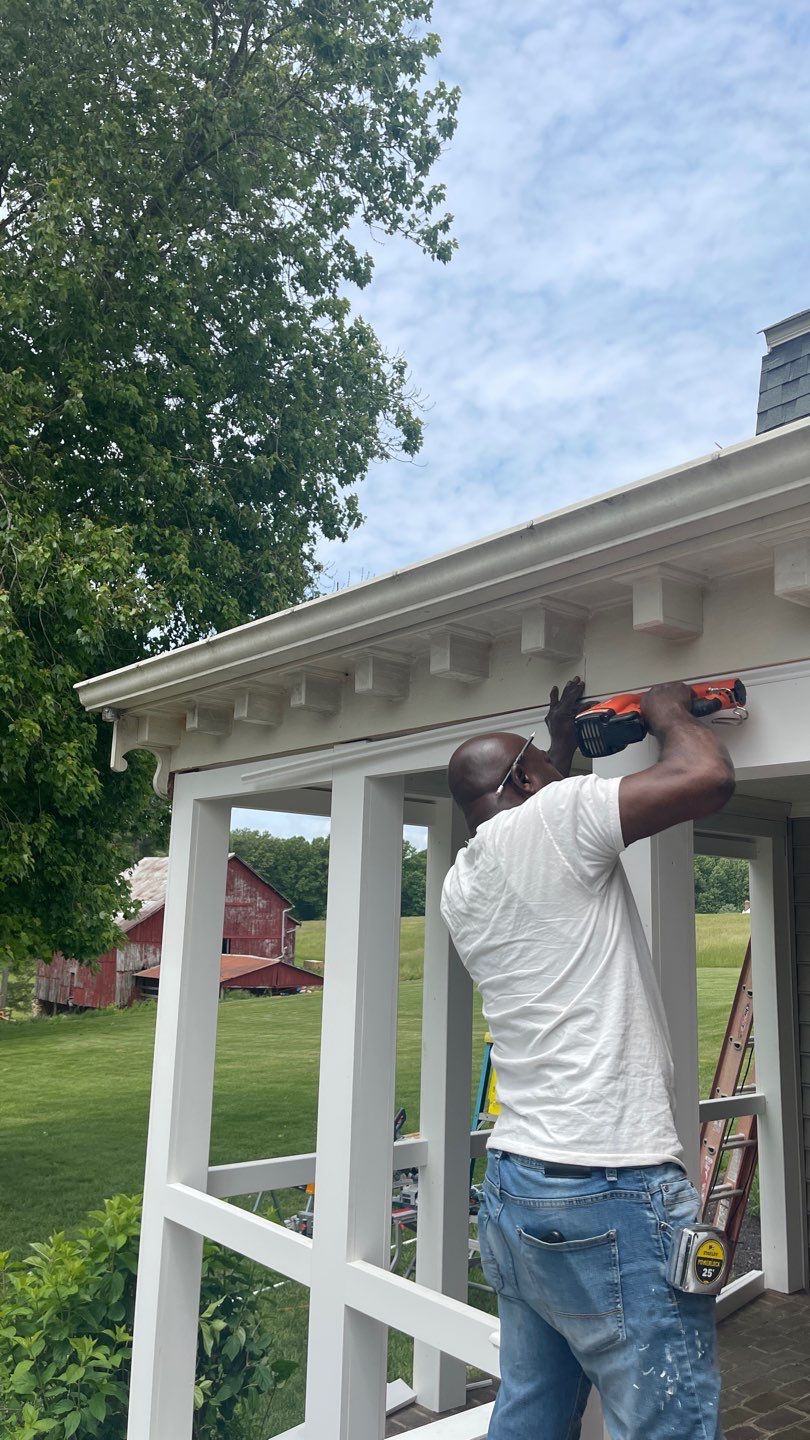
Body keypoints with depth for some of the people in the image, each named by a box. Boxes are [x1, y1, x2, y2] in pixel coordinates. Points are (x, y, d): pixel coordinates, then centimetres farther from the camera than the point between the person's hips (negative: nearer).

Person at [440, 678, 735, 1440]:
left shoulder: (460, 884, 13)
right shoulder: (549, 817, -10)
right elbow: (708, 779, -15)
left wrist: (565, 747, 33)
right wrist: (668, 711, 5)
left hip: (513, 1187, 9)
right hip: (611, 1200, -9)